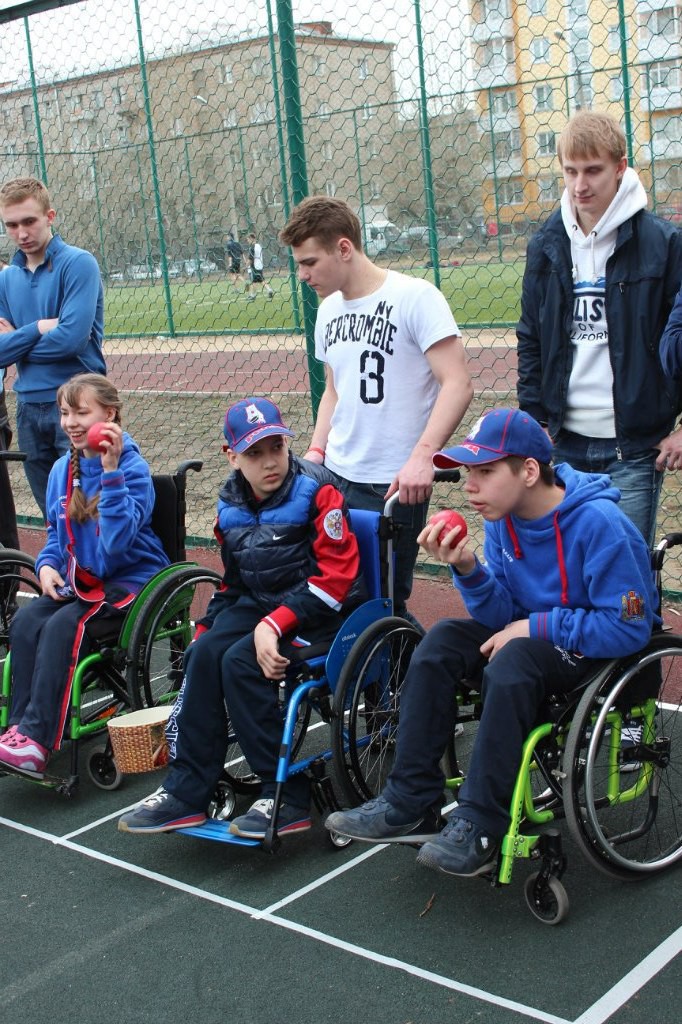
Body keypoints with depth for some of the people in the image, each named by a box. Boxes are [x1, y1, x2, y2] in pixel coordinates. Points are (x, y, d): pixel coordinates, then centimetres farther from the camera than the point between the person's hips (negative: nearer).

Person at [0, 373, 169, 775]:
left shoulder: (132, 468, -12)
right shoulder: (63, 469, 9)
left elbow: (117, 541, -24)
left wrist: (110, 472, -28)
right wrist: (47, 565, -3)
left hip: (132, 578, -6)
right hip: (81, 580, 6)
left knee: (63, 627, -30)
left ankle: (37, 739, -29)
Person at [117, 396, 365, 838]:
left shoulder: (316, 490, -13)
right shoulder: (232, 506, 8)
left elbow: (336, 575, -18)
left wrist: (275, 625, -24)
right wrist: (206, 629, 6)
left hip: (319, 611, -6)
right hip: (257, 604, 6)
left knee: (240, 662, -27)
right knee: (203, 654, -19)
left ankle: (287, 797, -16)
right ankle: (188, 791, -12)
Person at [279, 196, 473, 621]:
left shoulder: (414, 297, -11)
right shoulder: (329, 309, 12)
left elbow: (458, 384, -17)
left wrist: (422, 455, -28)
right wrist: (316, 450, 9)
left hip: (394, 486, -7)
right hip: (333, 476, 7)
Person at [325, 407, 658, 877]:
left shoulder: (598, 522, -23)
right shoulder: (503, 519, -2)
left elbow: (629, 628, -23)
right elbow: (502, 616, -1)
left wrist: (537, 626, -23)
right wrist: (467, 569, -19)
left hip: (604, 649, -7)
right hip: (536, 637, 7)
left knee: (513, 660, -34)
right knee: (443, 639, -14)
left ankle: (481, 827, -26)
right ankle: (411, 802, -12)